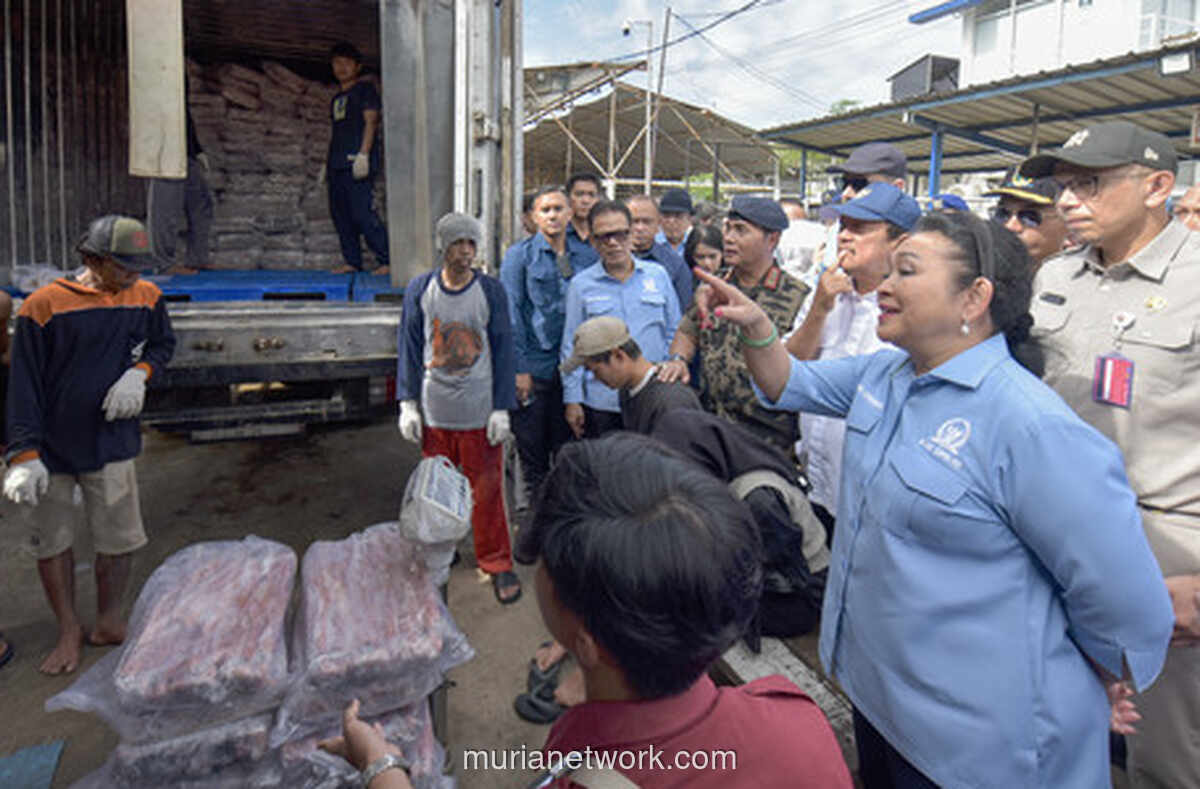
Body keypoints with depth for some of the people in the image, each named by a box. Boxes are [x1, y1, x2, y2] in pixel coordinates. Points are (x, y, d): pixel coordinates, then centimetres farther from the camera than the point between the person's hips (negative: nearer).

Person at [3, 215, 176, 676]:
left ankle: (108, 623, 28)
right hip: (51, 447, -2)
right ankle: (69, 630, 30)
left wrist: (139, 372, -7)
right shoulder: (44, 305, -11)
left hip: (111, 444, 2)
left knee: (119, 540, 5)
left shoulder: (146, 297, -1)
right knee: (52, 541, 11)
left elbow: (163, 343, 16)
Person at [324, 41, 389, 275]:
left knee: (362, 212, -15)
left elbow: (371, 121, -7)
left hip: (357, 161, -8)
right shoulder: (337, 97, 25)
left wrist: (363, 154, -18)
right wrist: (327, 163, 24)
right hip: (337, 163, 8)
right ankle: (351, 261, 10)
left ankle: (386, 260, -10)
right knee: (339, 213, 4)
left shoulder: (365, 88, 4)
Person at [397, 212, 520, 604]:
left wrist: (502, 408, -5)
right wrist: (408, 403, 3)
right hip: (434, 411, 2)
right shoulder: (420, 289, 3)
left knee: (486, 489, 3)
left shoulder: (491, 290, -2)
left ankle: (496, 563, 18)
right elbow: (410, 347, 7)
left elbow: (503, 349, -1)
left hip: (480, 411, -2)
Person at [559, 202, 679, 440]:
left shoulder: (658, 275, 5)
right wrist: (572, 400, 0)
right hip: (602, 404, -1)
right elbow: (572, 347, 4)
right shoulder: (580, 285, 2)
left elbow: (674, 333, 11)